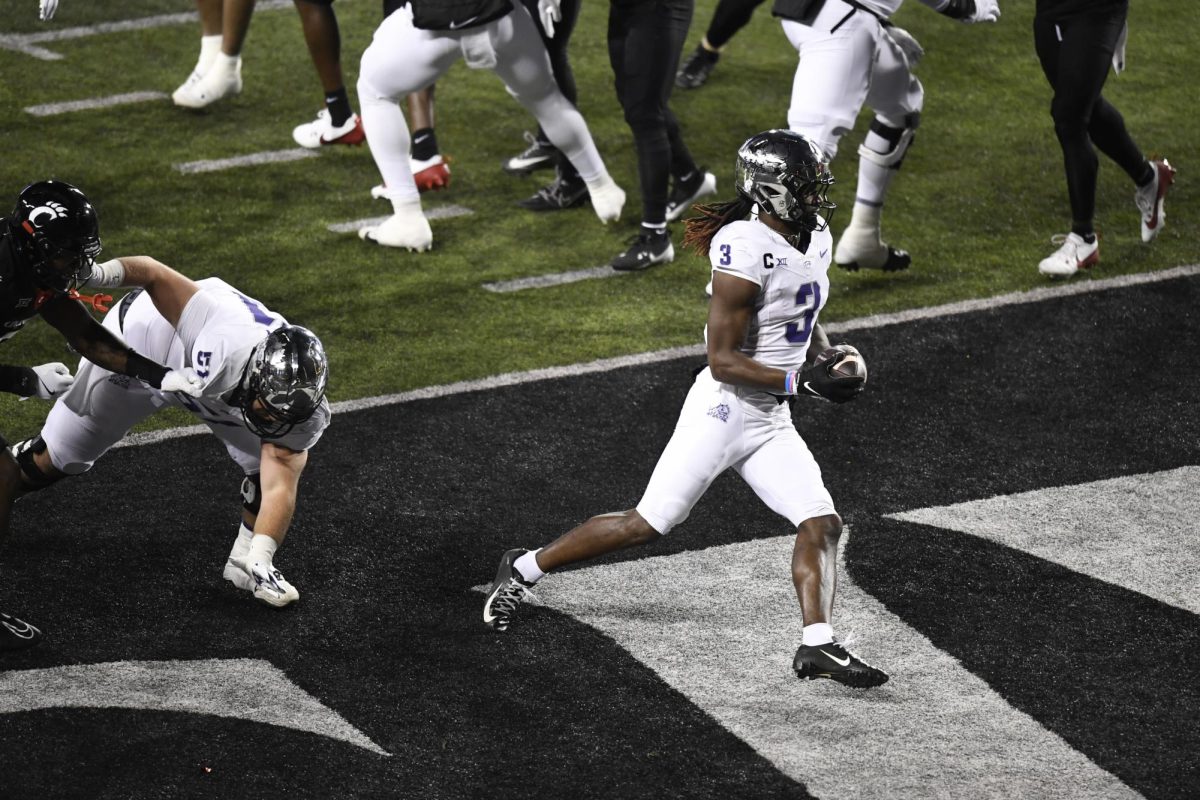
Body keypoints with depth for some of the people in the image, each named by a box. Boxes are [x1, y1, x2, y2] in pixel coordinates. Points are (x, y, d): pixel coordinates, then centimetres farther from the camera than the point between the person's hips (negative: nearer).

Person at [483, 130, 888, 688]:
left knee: (821, 524, -5)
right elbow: (723, 359, -23)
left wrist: (828, 356, 3)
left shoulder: (815, 238, 5)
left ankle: (816, 645, -5)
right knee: (648, 524, 1)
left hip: (772, 422, 8)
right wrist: (800, 383, -26)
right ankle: (525, 569, 17)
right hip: (725, 410, -8)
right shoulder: (747, 251, -24)